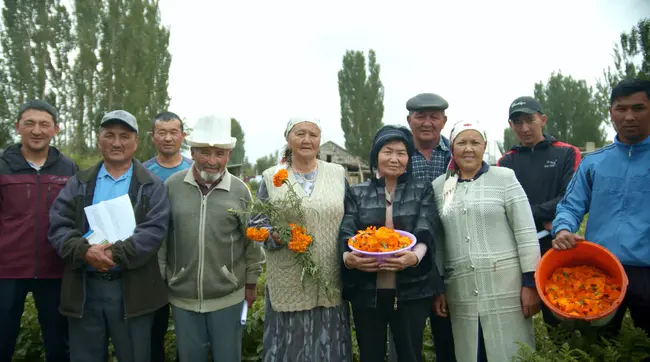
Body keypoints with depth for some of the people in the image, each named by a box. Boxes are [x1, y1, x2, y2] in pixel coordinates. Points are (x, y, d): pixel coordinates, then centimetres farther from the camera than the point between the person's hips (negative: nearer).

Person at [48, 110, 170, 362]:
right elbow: (58, 225, 0)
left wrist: (116, 254, -21)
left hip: (132, 289, -2)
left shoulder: (152, 186, 1)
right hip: (83, 287, 3)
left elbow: (154, 230, -11)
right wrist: (84, 251, -19)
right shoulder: (78, 183, 10)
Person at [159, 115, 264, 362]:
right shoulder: (172, 186, -4)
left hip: (229, 297, -1)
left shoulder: (240, 190, -5)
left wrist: (251, 283, 6)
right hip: (182, 297, 1)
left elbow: (252, 241, 3)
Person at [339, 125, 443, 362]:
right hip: (366, 290, 1)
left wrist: (415, 256, -31)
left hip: (411, 290, -1)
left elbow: (425, 232, -8)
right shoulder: (357, 193, 7)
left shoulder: (423, 190, 6)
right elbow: (346, 232, -3)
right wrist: (347, 257, -26)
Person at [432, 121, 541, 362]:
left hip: (506, 287, -2)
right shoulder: (439, 186, 7)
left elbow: (526, 233, -4)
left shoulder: (504, 177, 0)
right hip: (461, 293, 3)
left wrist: (530, 282, -8)